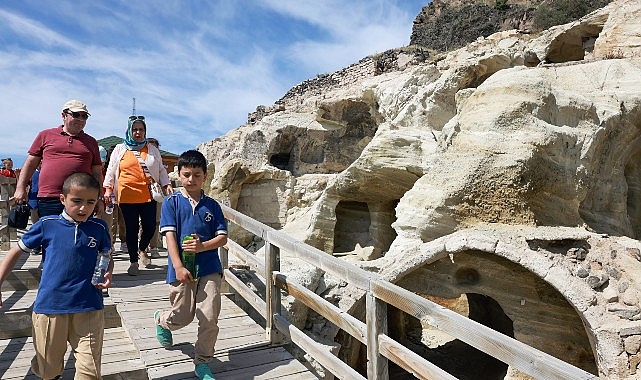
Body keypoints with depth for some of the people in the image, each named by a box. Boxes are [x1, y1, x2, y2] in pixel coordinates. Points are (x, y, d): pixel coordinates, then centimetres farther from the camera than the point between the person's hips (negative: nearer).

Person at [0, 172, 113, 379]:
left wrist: (107, 275, -6)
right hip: (49, 306, 1)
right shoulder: (47, 224, -3)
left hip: (88, 308, 0)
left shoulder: (99, 228, 0)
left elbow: (107, 258, 14)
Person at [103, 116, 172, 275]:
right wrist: (108, 188, 2)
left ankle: (142, 250, 28)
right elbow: (111, 170, 12)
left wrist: (166, 184, 4)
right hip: (127, 196, -1)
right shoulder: (119, 149, 11)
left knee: (149, 227, -3)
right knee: (131, 229, 1)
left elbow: (161, 170, 17)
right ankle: (133, 261, 15)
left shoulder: (152, 150, 15)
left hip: (148, 195, 1)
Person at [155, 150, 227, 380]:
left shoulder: (212, 205, 6)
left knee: (209, 318, -2)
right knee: (182, 318, 10)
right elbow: (169, 235, -6)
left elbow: (222, 237, 4)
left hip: (209, 269, 2)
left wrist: (202, 246, -15)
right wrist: (178, 267, -15)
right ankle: (161, 319, 46)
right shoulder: (171, 202, 1)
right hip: (182, 269, -1)